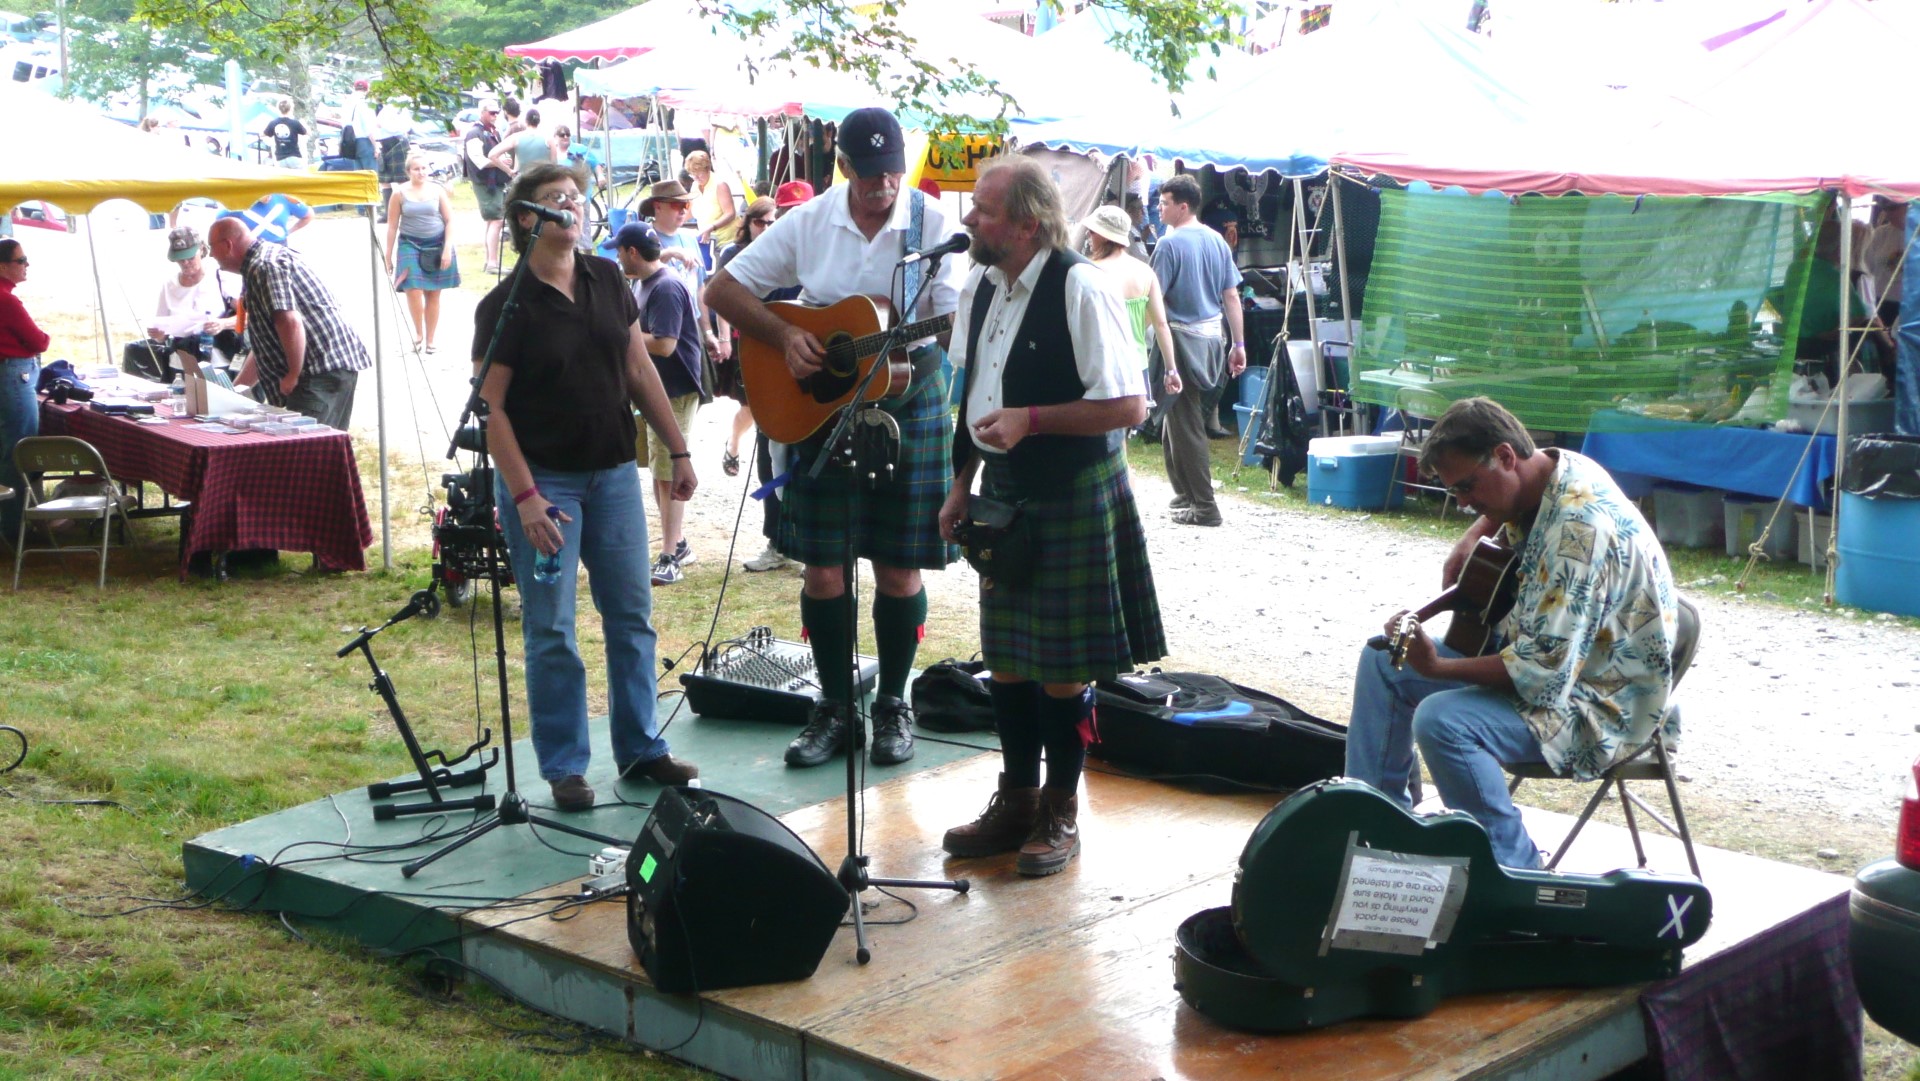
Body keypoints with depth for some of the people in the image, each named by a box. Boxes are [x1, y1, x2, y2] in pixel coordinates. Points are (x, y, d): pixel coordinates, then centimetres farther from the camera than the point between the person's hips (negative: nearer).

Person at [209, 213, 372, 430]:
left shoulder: (263, 267, -10)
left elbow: (290, 323, -26)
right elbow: (265, 342, 30)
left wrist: (294, 375, -15)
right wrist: (236, 389, 29)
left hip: (323, 371, -11)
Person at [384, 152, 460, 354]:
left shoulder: (437, 191, 2)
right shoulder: (400, 194, -1)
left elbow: (449, 220, 3)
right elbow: (392, 225, 3)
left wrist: (447, 249, -6)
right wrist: (389, 253, 3)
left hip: (436, 245, 1)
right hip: (410, 245, -1)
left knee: (433, 294, 5)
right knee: (413, 290, -15)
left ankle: (429, 339, 16)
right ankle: (418, 332, 6)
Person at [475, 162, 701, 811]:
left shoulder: (608, 282, 7)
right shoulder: (505, 306, -9)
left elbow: (640, 373, 12)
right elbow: (491, 407, -11)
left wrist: (677, 449, 8)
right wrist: (525, 497, -18)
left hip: (613, 472, 5)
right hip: (543, 478, -5)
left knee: (632, 615, 9)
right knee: (550, 630, -1)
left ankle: (641, 750, 20)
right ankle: (563, 768, 9)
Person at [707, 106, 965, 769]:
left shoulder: (932, 224, -5)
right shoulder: (808, 223, 0)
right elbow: (722, 290, 2)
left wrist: (969, 328, -32)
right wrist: (785, 336, -11)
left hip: (909, 399, -1)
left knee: (899, 569, 4)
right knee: (823, 569, 4)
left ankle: (893, 704, 21)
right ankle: (834, 707, 18)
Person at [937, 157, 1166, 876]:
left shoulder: (1081, 288, -18)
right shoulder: (979, 289, 6)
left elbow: (1129, 405, -20)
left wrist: (1030, 419, -24)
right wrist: (961, 487, 15)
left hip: (1075, 495, -7)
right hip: (1005, 492, 7)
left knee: (1062, 668, 3)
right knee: (1006, 656, 14)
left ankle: (1060, 811, 20)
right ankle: (1016, 800, 30)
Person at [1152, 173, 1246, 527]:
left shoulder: (1169, 244, -12)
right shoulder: (1217, 242, 8)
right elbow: (1232, 296, 10)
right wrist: (1239, 344, 14)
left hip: (1181, 340, -7)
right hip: (1211, 338, 7)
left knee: (1185, 425, -2)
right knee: (1182, 421, 19)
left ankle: (1204, 506, -2)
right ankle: (1186, 493, 25)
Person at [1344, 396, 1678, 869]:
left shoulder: (1580, 526, -31)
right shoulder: (1548, 470, -3)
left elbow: (1547, 671, -33)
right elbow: (1499, 507, 26)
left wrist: (1437, 668, -31)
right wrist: (1472, 538, 5)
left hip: (1601, 700, -10)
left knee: (1442, 721, -32)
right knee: (1383, 660, 9)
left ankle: (1517, 879, -17)